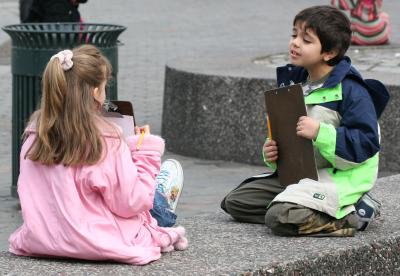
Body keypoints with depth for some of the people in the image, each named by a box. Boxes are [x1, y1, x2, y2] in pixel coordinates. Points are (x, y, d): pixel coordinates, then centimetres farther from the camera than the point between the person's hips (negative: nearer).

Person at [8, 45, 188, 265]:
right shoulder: (106, 139, -21)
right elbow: (131, 204, -15)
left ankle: (153, 235, 26)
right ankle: (156, 237, 26)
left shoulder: (34, 132, -4)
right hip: (94, 243, -6)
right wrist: (146, 152, -5)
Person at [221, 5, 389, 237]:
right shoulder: (293, 83, 11)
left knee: (281, 217, -30)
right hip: (297, 174, 9)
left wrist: (320, 132, -28)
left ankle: (345, 216, -9)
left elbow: (366, 142, -20)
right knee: (235, 202, 1)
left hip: (340, 178, -9)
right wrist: (271, 154, 0)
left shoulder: (350, 90, -14)